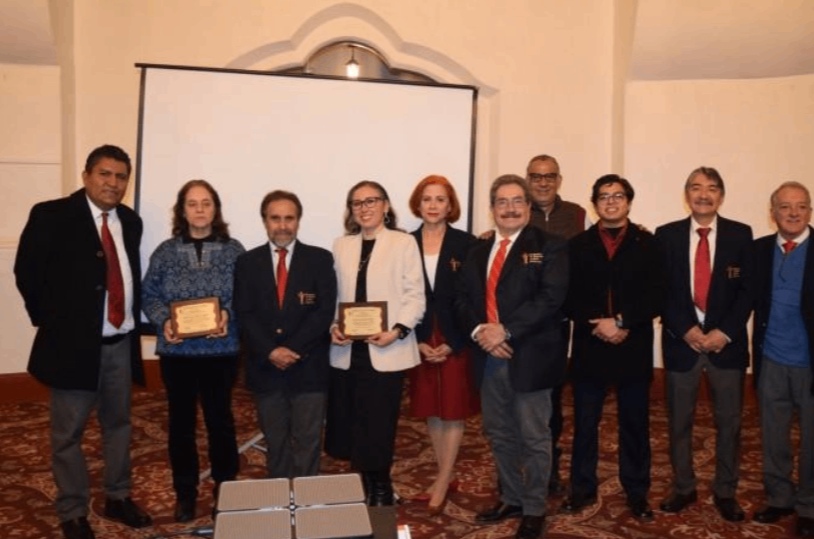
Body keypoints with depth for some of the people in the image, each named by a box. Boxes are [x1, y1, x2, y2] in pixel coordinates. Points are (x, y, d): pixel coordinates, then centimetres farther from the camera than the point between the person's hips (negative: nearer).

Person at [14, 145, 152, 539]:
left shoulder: (130, 221, 6)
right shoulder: (52, 215, -9)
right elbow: (27, 272, -5)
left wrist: (132, 318, 7)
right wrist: (51, 322, -5)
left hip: (121, 342, 5)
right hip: (74, 342, -5)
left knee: (118, 423, 17)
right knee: (68, 433, 7)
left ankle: (118, 498, 34)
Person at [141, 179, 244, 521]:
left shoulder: (233, 250, 0)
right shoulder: (165, 252, 2)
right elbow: (149, 295, 2)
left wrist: (228, 315, -20)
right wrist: (164, 321, -15)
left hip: (221, 350, -1)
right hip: (176, 350, 1)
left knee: (220, 419, 8)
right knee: (181, 421, 11)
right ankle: (185, 493, 26)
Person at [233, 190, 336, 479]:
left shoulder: (320, 259, 2)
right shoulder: (247, 262, 7)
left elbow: (325, 311, -6)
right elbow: (245, 314, 0)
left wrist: (292, 349, -14)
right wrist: (271, 351, -13)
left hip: (308, 366, -1)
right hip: (265, 367, 2)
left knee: (307, 443, 4)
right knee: (275, 444, 13)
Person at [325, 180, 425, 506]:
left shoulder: (404, 243, 0)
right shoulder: (341, 246, 13)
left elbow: (415, 296, -5)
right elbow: (334, 295, 11)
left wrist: (397, 330, -18)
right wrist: (333, 326, -6)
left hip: (386, 350, -4)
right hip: (347, 350, 4)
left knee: (379, 424, 2)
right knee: (349, 424, 8)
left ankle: (380, 490, 23)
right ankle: (362, 488, 27)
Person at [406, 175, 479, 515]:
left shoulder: (465, 244, -5)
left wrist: (453, 343, -12)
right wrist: (417, 342, -7)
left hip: (456, 341, -2)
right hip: (420, 341, 3)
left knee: (453, 411, 4)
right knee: (431, 411, 11)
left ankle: (441, 483, 17)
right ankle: (447, 477, 26)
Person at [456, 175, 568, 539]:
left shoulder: (548, 247, -5)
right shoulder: (478, 252, 13)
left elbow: (550, 299, -17)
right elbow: (462, 298, 7)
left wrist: (505, 330, -21)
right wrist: (479, 330, -12)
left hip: (529, 356, -6)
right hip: (489, 357, 6)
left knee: (534, 438, 7)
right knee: (499, 434, 17)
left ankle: (534, 509, 23)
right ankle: (511, 499, 35)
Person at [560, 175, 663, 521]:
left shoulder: (648, 244, 2)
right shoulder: (578, 245, 6)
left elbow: (655, 297, -6)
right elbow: (569, 298, -1)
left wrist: (623, 322, -17)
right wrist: (597, 323, -14)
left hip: (634, 348, -1)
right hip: (589, 347, 1)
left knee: (635, 424, 11)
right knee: (584, 424, 10)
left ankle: (637, 493, 27)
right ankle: (583, 489, 25)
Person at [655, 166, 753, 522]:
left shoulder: (740, 234, 2)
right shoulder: (666, 235, 2)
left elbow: (748, 290, -2)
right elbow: (661, 290, -2)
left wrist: (725, 331, -13)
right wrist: (686, 330, -12)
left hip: (727, 341, 0)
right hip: (681, 340, 0)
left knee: (729, 422, 10)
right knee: (679, 422, 9)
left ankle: (725, 492, 27)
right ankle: (683, 488, 27)